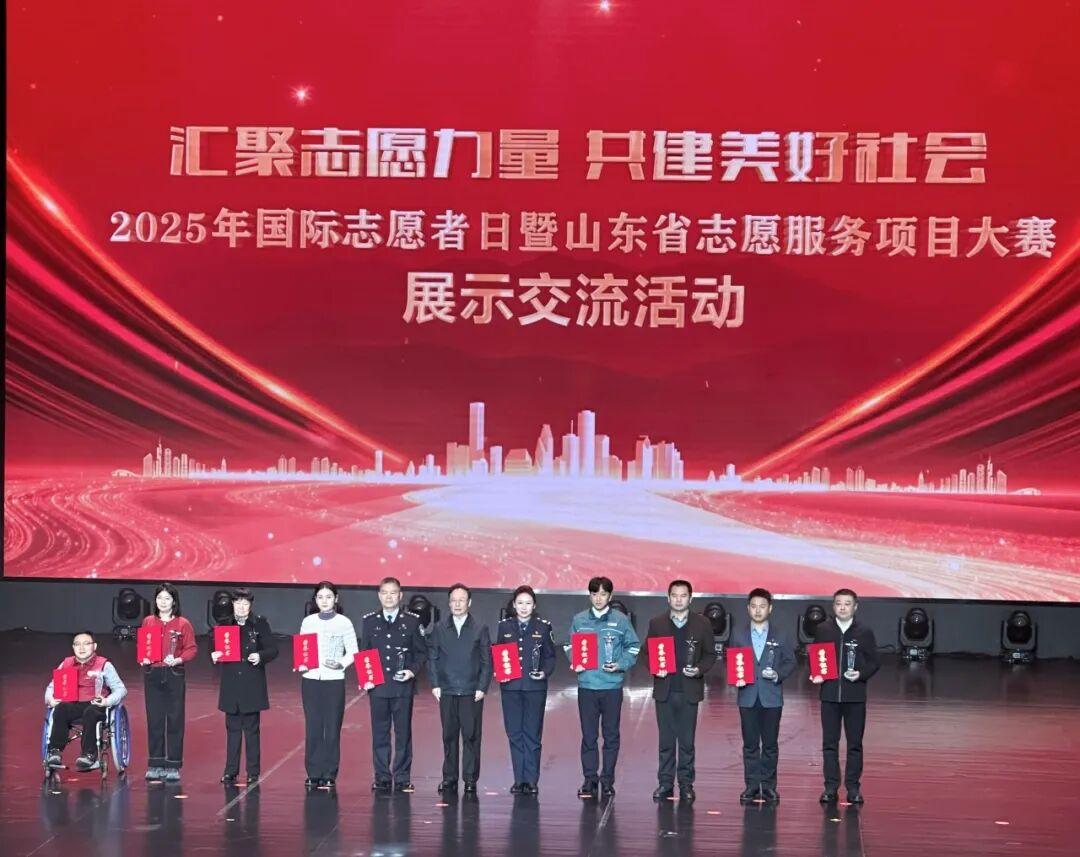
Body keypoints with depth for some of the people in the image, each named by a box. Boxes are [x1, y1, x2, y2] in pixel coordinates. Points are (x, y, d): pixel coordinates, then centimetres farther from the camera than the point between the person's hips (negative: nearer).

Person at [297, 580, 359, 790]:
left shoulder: (344, 623, 1)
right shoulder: (308, 622, 8)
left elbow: (353, 652, 1)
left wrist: (341, 664, -16)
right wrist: (300, 665, -9)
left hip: (334, 680, -2)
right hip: (311, 679, 2)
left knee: (332, 729, -1)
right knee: (312, 728, 1)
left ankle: (330, 775, 5)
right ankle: (313, 774, 7)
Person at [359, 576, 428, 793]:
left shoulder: (412, 621, 4)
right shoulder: (369, 621, 9)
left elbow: (422, 652, 7)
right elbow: (363, 653, 12)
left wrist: (413, 670, -10)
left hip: (403, 685, -1)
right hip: (377, 686, 1)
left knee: (403, 733, 1)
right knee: (380, 733, 3)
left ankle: (402, 778, 6)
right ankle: (382, 778, 9)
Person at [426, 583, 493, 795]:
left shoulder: (480, 630, 4)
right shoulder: (439, 629, 9)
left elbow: (486, 662, 3)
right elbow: (432, 658, 9)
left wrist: (482, 688, -5)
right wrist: (435, 684, -1)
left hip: (472, 692, -2)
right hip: (447, 690, 2)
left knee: (471, 736, -2)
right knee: (449, 736, 5)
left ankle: (470, 779, 4)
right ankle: (449, 778, 11)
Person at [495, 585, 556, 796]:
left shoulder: (543, 627, 4)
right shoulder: (504, 626, 9)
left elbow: (550, 656, 6)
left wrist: (545, 672, -11)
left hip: (535, 686, -1)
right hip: (511, 686, 2)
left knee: (533, 734, 0)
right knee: (515, 734, 3)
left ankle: (531, 780, 4)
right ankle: (519, 780, 9)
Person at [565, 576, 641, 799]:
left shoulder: (620, 620, 3)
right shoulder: (579, 620, 7)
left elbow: (633, 646, 6)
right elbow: (570, 646, 13)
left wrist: (621, 665, -8)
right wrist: (575, 662, -6)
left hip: (612, 686, -1)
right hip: (587, 685, 1)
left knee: (611, 735, 4)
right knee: (588, 735, 2)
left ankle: (608, 780, 11)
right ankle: (589, 779, 9)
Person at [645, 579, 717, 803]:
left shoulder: (702, 624, 4)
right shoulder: (657, 623, 7)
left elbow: (710, 654, 6)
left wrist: (699, 669, -12)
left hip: (689, 690, -1)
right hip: (664, 690, 1)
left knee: (687, 741, 2)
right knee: (666, 740, 5)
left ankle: (686, 784, 8)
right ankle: (665, 783, 11)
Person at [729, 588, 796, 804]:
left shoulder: (781, 637, 6)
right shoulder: (738, 636, 10)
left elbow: (790, 662, 5)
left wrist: (778, 675, -12)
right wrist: (736, 678, -9)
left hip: (771, 697, -1)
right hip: (748, 696, 1)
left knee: (770, 744, 1)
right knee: (750, 744, 2)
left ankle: (768, 785, 7)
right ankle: (752, 785, 6)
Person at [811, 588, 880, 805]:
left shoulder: (865, 633, 3)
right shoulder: (822, 631, 6)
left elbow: (874, 662, 4)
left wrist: (862, 674, -14)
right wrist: (816, 675, -7)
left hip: (855, 696, -1)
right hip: (830, 694, 1)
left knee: (855, 744, 3)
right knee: (829, 743, 4)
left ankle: (853, 787, 9)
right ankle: (831, 786, 9)